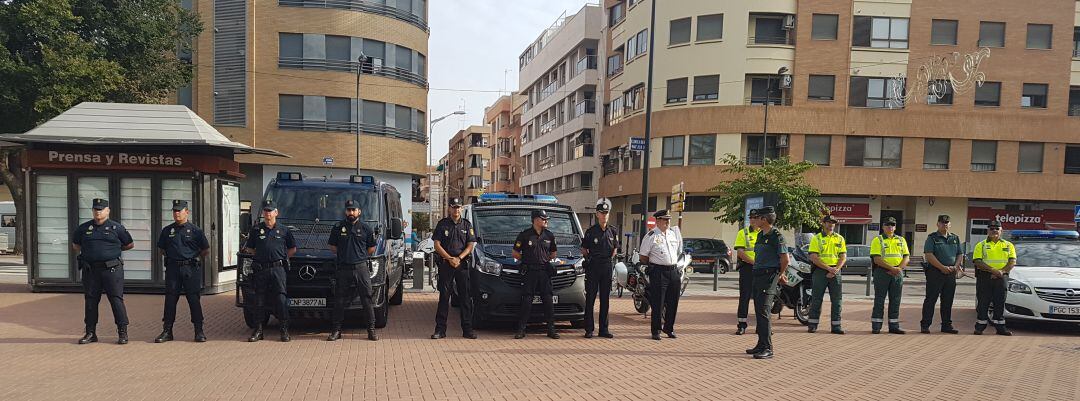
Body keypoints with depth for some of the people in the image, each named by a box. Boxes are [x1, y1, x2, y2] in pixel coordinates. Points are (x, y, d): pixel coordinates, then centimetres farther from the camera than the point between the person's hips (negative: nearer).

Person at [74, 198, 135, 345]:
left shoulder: (116, 228, 3)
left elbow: (130, 244, 12)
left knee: (116, 299, -5)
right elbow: (75, 245, 26)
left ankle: (122, 332, -1)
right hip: (90, 270, 3)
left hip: (112, 268, -3)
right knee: (90, 300, 8)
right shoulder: (84, 228, 11)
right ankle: (90, 333, 18)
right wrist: (87, 252, 16)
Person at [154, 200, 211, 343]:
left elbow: (206, 251, 8)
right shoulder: (167, 230, 8)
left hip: (191, 269, -2)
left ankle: (199, 331, 6)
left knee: (194, 299, 0)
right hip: (172, 268, 3)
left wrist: (192, 257, 8)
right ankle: (167, 331, 13)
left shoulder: (195, 230, 1)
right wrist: (171, 256, 11)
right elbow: (162, 249, 21)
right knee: (170, 299, 4)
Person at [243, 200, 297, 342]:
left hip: (278, 269, -1)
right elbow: (249, 248, 17)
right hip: (260, 270, 1)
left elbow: (293, 249, 16)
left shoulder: (284, 230, 8)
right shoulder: (256, 230, 9)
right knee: (259, 301, 4)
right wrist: (261, 255, 7)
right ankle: (258, 330, 11)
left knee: (281, 299, -5)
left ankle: (284, 330, 1)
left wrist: (282, 258, 6)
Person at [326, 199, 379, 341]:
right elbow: (332, 247, 15)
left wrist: (360, 256, 10)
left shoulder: (366, 228, 7)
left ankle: (371, 330, 5)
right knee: (339, 300, 4)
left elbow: (372, 248, 14)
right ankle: (336, 330, 13)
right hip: (343, 268, 1)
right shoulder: (338, 227, 7)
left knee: (367, 299, -1)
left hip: (361, 267, 0)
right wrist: (344, 255, 10)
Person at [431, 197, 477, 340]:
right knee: (444, 296, 1)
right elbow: (437, 245, 0)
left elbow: (470, 245, 4)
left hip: (462, 264, 1)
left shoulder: (467, 225, 9)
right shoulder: (442, 224, 5)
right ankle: (440, 329, 5)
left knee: (465, 297, 2)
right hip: (445, 264, -1)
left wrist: (459, 258, -9)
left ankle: (467, 329, 7)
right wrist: (450, 259, -10)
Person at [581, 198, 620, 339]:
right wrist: (590, 259, 1)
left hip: (607, 267, 4)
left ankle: (604, 329, 15)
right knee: (590, 298, -1)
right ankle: (589, 329, 3)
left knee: (605, 299, 8)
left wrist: (610, 259, 9)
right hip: (593, 267, -4)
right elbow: (583, 249, 6)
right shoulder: (591, 231, -4)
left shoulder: (613, 231, 7)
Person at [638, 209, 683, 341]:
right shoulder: (651, 236, -6)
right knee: (658, 303, -3)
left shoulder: (675, 232, 11)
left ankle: (669, 328, 27)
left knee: (673, 302, 11)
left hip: (674, 271, 6)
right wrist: (653, 265, 1)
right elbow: (643, 257, -4)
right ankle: (656, 330, 8)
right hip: (658, 272, -6)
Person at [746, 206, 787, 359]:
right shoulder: (760, 235, 17)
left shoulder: (777, 236, -11)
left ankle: (767, 348, -10)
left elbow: (785, 259, -12)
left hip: (769, 276, -9)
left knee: (764, 312, -12)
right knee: (758, 311, 12)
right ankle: (761, 345, 20)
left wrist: (779, 275, 4)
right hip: (757, 275, 9)